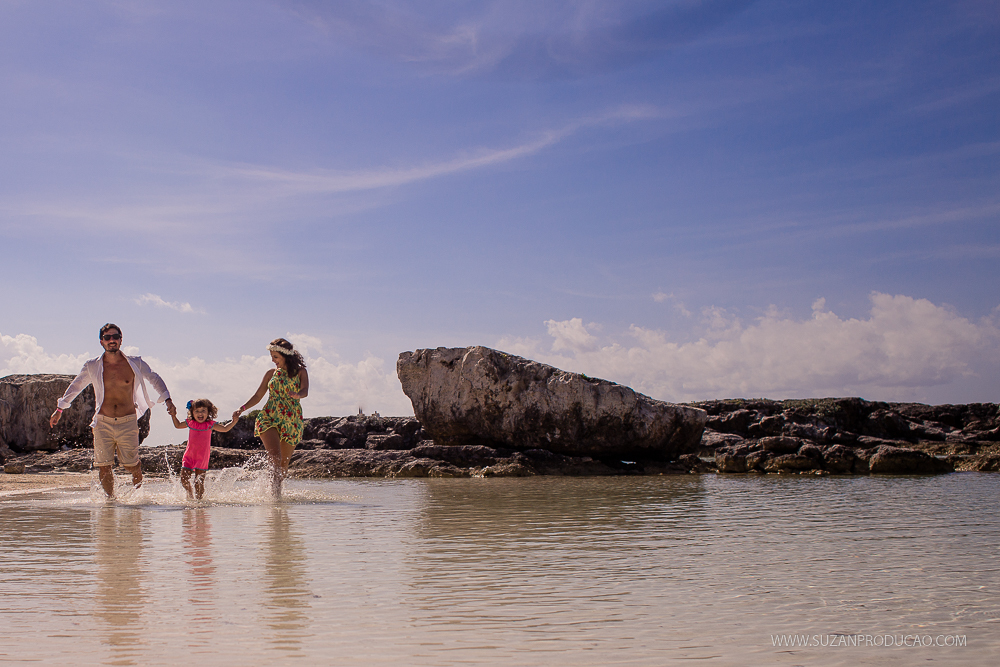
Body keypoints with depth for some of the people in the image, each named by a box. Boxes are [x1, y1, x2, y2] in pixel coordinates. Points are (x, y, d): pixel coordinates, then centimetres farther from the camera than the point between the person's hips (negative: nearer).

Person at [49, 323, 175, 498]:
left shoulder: (135, 364, -1)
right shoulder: (92, 367, 2)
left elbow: (154, 379, 12)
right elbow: (75, 386, 16)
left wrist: (167, 400, 3)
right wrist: (59, 409, 17)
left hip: (128, 423, -1)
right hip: (103, 423, 1)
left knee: (131, 465, 0)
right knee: (103, 467, -4)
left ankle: (138, 493, 30)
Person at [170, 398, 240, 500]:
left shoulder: (210, 425, -3)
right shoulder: (190, 423, 3)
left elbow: (225, 429, 3)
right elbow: (177, 425, 20)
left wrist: (234, 421, -9)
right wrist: (173, 415, 10)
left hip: (202, 458, -2)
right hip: (189, 457, 2)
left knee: (199, 482, -4)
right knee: (184, 479, 0)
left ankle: (198, 498, 13)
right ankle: (190, 493, 30)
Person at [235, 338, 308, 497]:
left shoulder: (300, 372, 6)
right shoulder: (271, 374, 14)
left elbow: (305, 391, -12)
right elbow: (258, 396, 15)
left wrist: (297, 395, -36)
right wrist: (242, 408, -2)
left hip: (292, 421, 0)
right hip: (269, 418, 0)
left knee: (284, 463, 3)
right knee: (275, 455, -22)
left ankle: (276, 488, 23)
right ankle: (275, 490, -31)